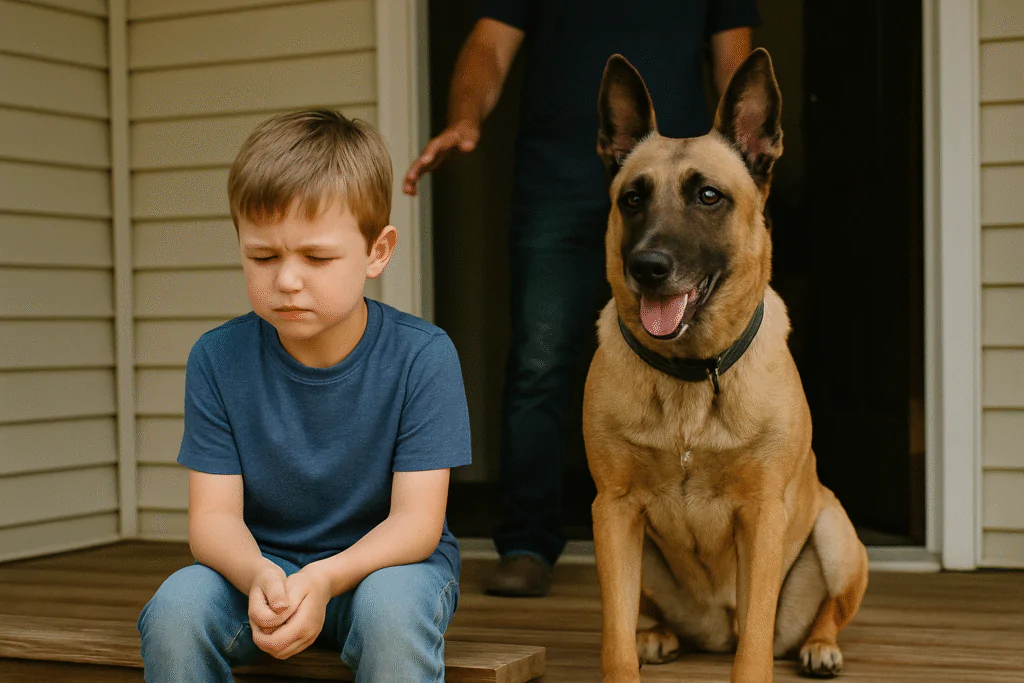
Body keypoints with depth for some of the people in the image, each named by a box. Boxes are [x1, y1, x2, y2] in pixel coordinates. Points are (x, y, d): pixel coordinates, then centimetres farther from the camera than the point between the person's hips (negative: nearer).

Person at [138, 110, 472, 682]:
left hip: (384, 563, -2)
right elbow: (214, 513, -10)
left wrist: (326, 577, -36)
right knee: (176, 606, -28)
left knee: (392, 608, -36)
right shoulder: (218, 359, -7)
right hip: (260, 565, 2)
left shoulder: (422, 356, -15)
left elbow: (417, 519, -17)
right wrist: (257, 575, -34)